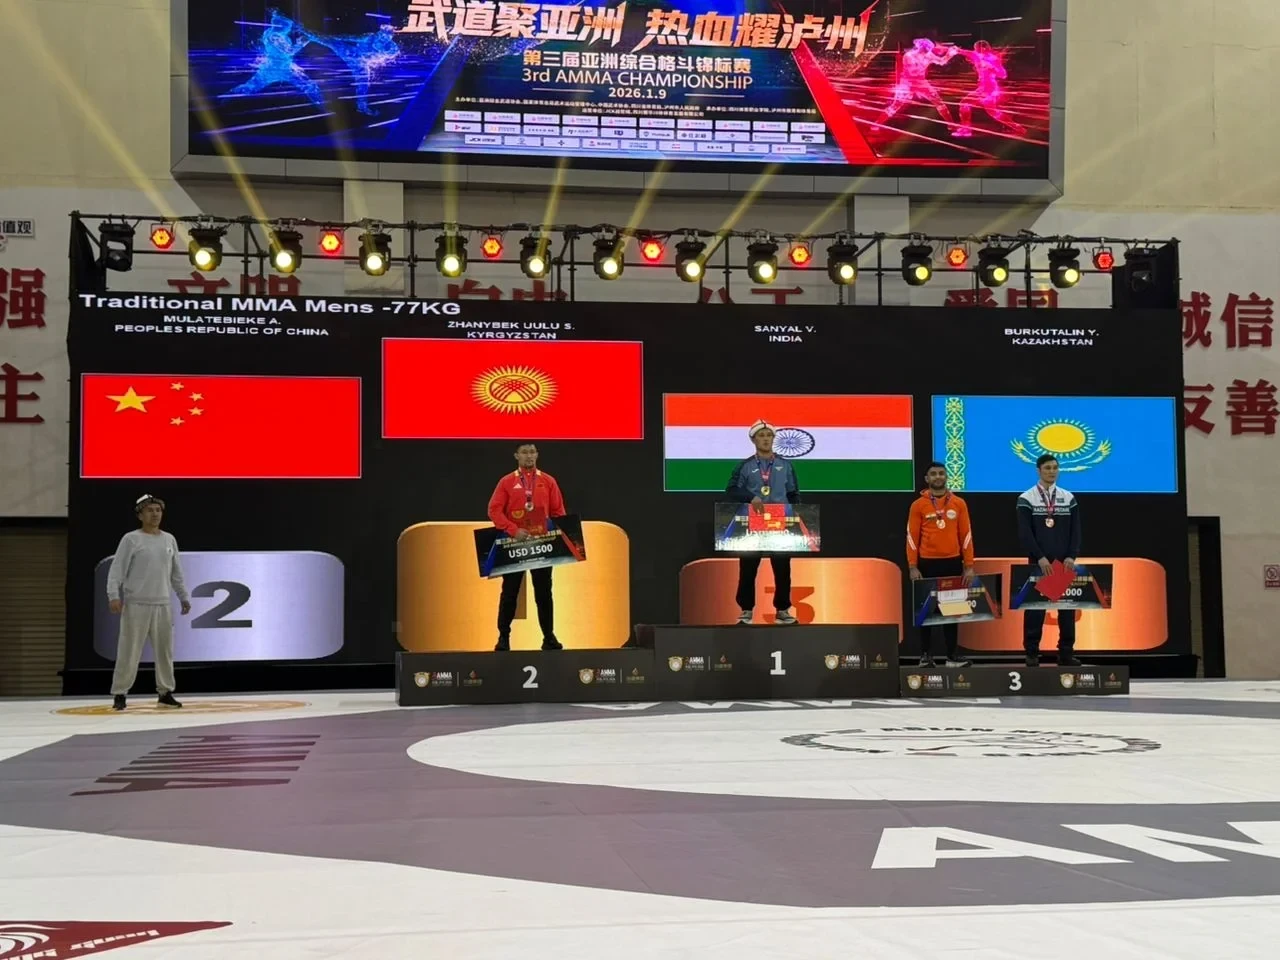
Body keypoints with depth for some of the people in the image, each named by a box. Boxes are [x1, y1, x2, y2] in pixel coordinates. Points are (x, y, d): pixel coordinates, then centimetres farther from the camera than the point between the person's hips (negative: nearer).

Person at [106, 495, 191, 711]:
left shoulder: (169, 539, 12)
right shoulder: (131, 539, -4)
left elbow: (176, 572, 19)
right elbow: (116, 570, -9)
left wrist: (184, 597, 18)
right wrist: (113, 595, -21)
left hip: (163, 605, 5)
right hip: (136, 605, -5)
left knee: (165, 651, 10)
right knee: (129, 652, -5)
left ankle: (165, 692, 21)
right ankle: (119, 694, 2)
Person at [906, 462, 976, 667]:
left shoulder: (959, 504, 4)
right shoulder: (918, 505, 0)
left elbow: (966, 535, 5)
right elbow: (912, 537, -1)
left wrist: (969, 566, 0)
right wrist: (913, 567, -8)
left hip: (952, 563, 2)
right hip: (927, 564, -1)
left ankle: (953, 654, 10)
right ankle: (926, 655, 10)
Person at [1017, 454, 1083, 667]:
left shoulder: (1069, 498, 9)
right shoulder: (1026, 499, -2)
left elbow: (1075, 530, 6)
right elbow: (1024, 533, -8)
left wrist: (1071, 557, -8)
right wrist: (1040, 558, -17)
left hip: (1064, 563, 3)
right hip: (1038, 563, -3)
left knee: (1067, 607, 2)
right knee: (1035, 608, -2)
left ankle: (1066, 653, 8)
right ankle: (1032, 653, 3)